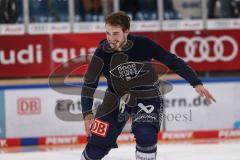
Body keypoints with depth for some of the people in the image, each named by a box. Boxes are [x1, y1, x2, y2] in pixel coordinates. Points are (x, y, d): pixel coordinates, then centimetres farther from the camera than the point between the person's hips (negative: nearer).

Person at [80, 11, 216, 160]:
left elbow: (172, 61, -13)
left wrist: (197, 83, -16)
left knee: (145, 135, -27)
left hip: (146, 97, -1)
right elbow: (89, 85, -9)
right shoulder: (102, 54, -17)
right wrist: (87, 113, -20)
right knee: (96, 144, -3)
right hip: (117, 99, 2)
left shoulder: (143, 44, -21)